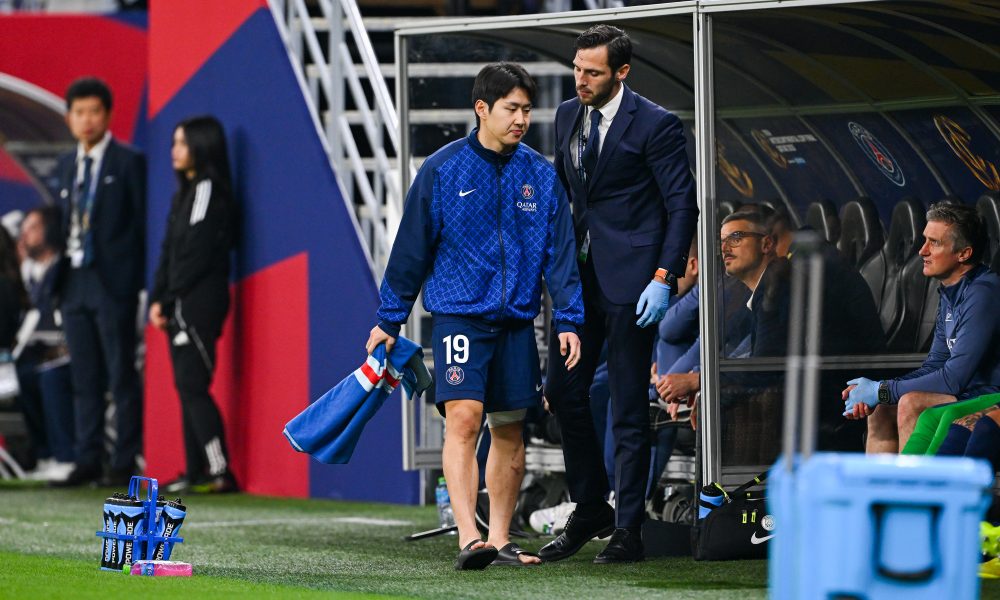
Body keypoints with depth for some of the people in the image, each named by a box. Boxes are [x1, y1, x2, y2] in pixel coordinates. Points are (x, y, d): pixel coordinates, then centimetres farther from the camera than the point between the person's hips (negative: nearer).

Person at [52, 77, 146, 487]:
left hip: (113, 281, -6)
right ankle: (88, 460, 11)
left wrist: (142, 284, -11)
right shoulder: (66, 167, 15)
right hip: (74, 281, 6)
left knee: (121, 375, -3)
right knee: (84, 378, 8)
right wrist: (57, 280, 8)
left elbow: (143, 223, -5)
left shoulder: (128, 162, -3)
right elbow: (65, 225, 16)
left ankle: (124, 464, 0)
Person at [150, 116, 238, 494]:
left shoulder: (208, 190, -9)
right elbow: (170, 251, 17)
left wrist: (167, 299, -9)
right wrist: (159, 300, 7)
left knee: (192, 384, -14)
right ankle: (196, 471, 6)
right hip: (182, 305, 9)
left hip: (200, 302, -9)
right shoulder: (186, 192, 19)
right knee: (187, 386, 6)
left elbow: (197, 253, -14)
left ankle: (220, 472, -16)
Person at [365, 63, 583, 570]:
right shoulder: (443, 169, -1)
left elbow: (560, 252, 10)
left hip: (516, 319, 4)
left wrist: (568, 321, 2)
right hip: (459, 313, -4)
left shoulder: (541, 176, 7)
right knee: (463, 417, -17)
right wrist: (388, 319, 4)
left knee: (510, 431, 8)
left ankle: (499, 540, 18)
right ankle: (468, 538, -22)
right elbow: (412, 247, 3)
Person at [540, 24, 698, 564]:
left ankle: (628, 531, 4)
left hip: (630, 280, -7)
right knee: (562, 390, 7)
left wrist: (663, 279, -17)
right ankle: (589, 510, 22)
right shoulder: (567, 115, 10)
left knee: (629, 407, -2)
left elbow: (683, 206, -9)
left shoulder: (655, 125, -10)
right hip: (580, 275, 7)